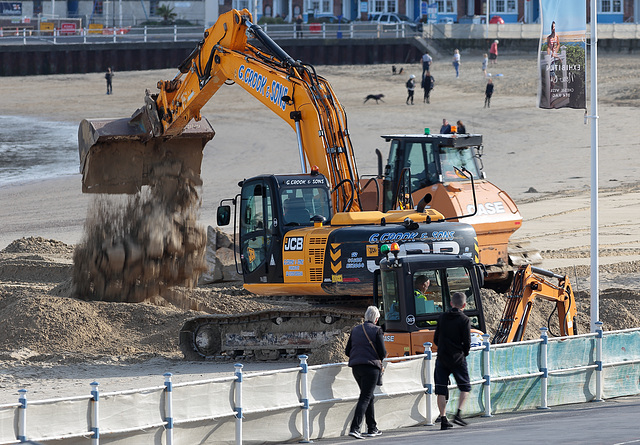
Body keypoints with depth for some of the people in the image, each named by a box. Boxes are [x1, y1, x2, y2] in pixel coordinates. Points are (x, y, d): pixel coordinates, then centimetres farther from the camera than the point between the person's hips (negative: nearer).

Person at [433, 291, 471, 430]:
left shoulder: (442, 317, 5)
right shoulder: (464, 320, -8)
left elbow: (436, 339, 8)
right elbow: (467, 342, -9)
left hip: (442, 358, 3)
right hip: (458, 359, -3)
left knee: (441, 390, 6)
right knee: (465, 387, 11)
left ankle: (443, 419, 1)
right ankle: (458, 414, -3)